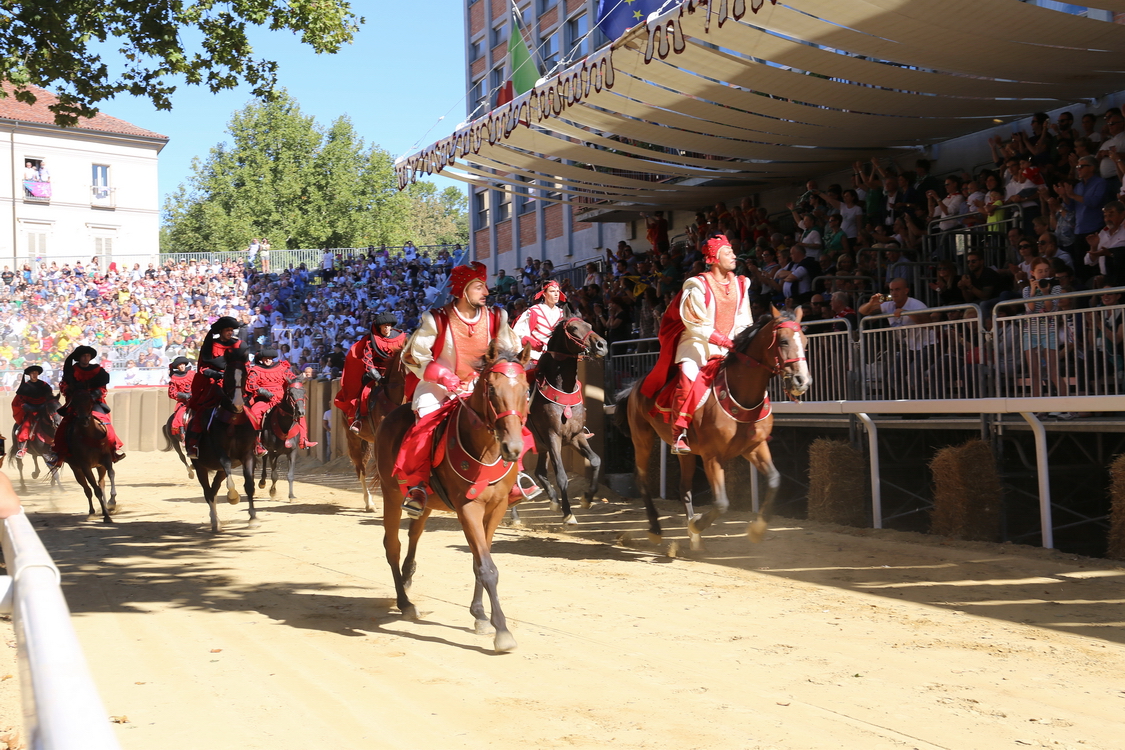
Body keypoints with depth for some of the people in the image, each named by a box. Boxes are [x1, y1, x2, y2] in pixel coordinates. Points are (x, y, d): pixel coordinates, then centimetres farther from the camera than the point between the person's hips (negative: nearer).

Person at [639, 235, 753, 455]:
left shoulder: (740, 285, 8)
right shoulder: (698, 286, -10)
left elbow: (743, 321, 8)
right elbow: (696, 324, -16)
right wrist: (721, 340, -25)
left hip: (726, 347, 6)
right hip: (697, 343, -6)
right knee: (688, 379, -27)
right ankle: (679, 434, -24)